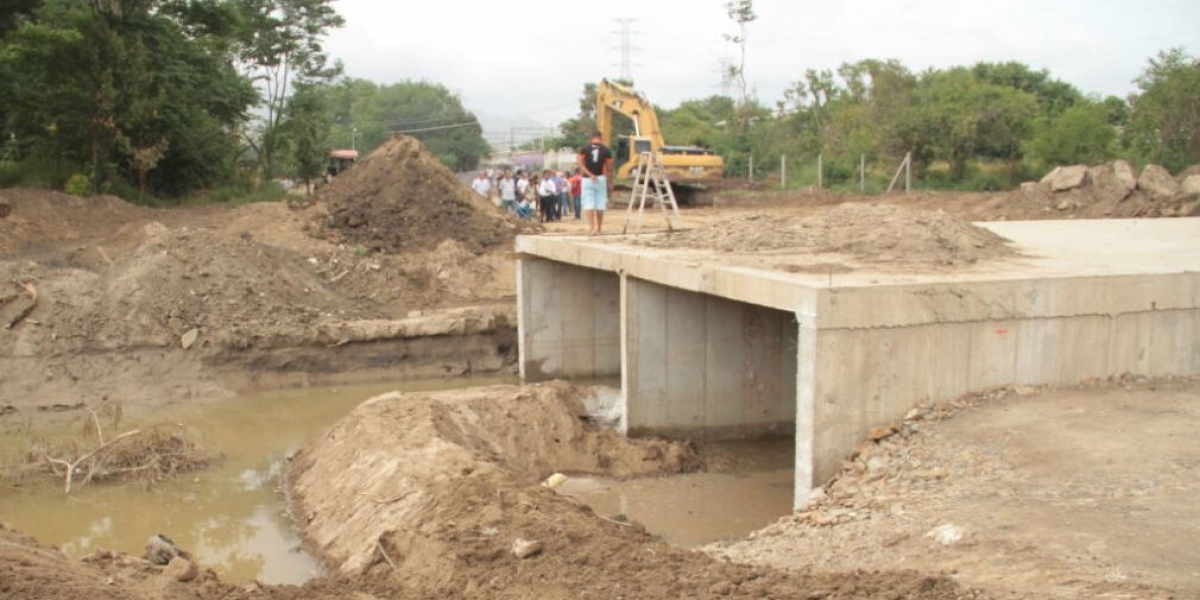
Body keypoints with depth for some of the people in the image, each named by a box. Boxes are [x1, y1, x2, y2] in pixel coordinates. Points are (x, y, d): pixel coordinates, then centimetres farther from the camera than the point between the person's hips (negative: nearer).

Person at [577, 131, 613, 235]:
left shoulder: (584, 149, 2)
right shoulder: (606, 150, 2)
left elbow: (581, 164, -8)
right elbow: (609, 168, 2)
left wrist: (590, 175, -13)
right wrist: (610, 183, 7)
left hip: (587, 179, 0)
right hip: (600, 178, 1)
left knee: (588, 204, -2)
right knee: (600, 205, 6)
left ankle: (591, 227, -16)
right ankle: (598, 228, 9)